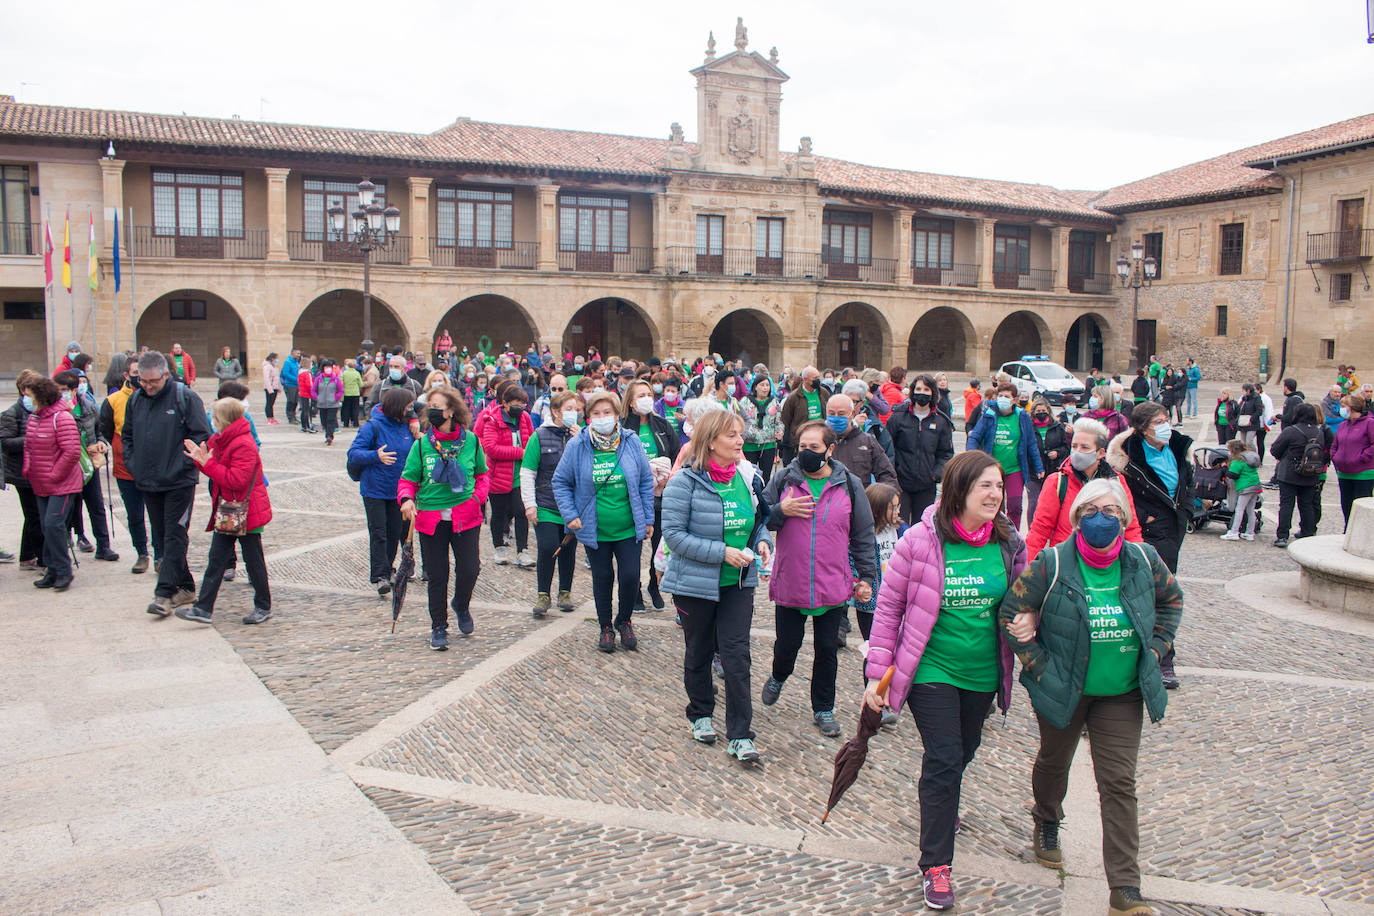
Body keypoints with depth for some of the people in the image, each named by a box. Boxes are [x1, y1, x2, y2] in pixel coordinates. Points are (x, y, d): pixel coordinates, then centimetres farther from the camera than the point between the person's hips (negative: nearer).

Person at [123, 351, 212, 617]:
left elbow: (201, 435, -9)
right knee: (161, 537, 11)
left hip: (179, 483, -6)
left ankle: (165, 594, -7)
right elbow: (126, 436, 20)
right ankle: (185, 587, 21)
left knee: (175, 537, -7)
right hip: (148, 483, 6)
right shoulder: (135, 400, 8)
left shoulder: (185, 397, -8)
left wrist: (182, 465, -13)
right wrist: (133, 465, 8)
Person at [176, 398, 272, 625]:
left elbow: (237, 480, -27)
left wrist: (208, 463, -22)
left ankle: (263, 606, 17)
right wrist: (200, 459, -1)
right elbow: (218, 471, 16)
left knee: (253, 560, 3)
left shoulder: (244, 445, -20)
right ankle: (203, 608, 7)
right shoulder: (219, 441, 11)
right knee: (216, 559, 6)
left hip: (246, 512, -9)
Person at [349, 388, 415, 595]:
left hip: (398, 489, 5)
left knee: (395, 532, 11)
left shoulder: (406, 426, 3)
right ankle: (380, 575, -3)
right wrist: (376, 456, -32)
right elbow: (353, 453, -16)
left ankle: (387, 567, 28)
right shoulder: (373, 426, -14)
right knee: (378, 533, -5)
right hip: (375, 490, -5)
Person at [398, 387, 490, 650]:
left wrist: (478, 495, -4)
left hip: (466, 517, 0)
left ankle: (462, 606, 28)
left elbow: (483, 473, 13)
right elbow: (408, 479, 3)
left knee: (469, 569, -5)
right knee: (437, 576, 5)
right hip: (430, 518, 0)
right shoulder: (422, 444, -1)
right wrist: (406, 499, -16)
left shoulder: (470, 440, 0)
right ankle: (438, 627, 23)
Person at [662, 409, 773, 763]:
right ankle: (700, 715, 37)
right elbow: (673, 533, -18)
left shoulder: (748, 477, 0)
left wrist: (762, 541, -7)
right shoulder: (686, 482, -14)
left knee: (737, 654, -2)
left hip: (739, 582, 3)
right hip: (696, 583, -3)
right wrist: (722, 552, -23)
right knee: (699, 652, 15)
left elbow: (760, 519, 15)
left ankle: (739, 735, 5)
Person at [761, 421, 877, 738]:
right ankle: (778, 678, 44)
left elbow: (863, 536, 7)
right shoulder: (782, 480, -2)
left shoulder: (850, 485, 0)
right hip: (789, 584, 0)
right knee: (787, 645, 10)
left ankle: (823, 709, 28)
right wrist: (781, 511, -16)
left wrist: (866, 577, 7)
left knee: (827, 650, 10)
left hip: (833, 587, 0)